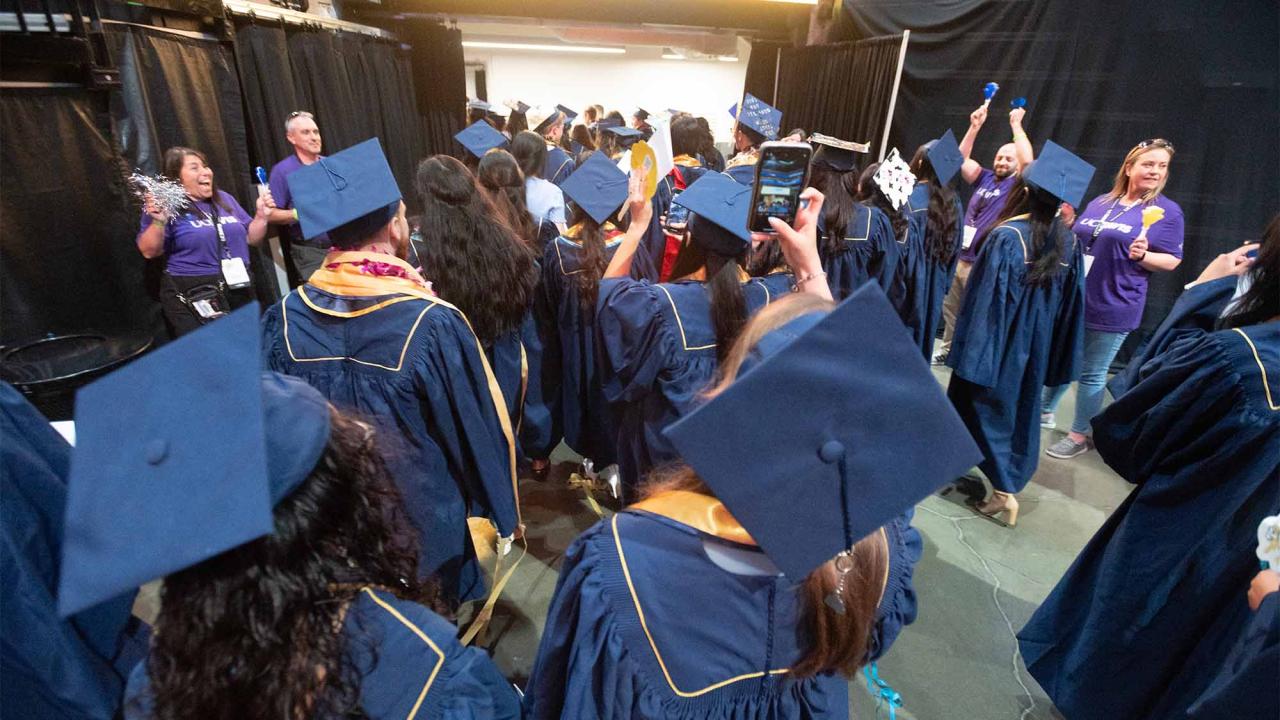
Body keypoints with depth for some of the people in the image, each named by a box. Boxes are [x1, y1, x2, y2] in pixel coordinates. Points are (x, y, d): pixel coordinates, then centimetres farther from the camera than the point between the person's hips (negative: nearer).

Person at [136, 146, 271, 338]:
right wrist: (158, 222, -24)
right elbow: (149, 252, -10)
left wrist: (261, 216, 0)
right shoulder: (166, 206, -5)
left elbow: (251, 238, 16)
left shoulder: (224, 199, 12)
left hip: (240, 291, 5)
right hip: (192, 298, -5)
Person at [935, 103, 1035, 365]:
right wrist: (975, 126, -1)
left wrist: (1016, 124, -10)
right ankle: (947, 350, 29)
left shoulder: (1017, 185, -2)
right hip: (960, 258, 6)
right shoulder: (985, 178, 12)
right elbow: (961, 159, 9)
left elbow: (1028, 160, -19)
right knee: (950, 309, 15)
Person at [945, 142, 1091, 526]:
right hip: (1034, 346, 6)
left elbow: (987, 300, -22)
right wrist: (1054, 354, 12)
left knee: (983, 403, 8)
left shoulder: (1006, 237, -21)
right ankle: (1011, 478, 32)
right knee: (1020, 407, 18)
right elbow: (1071, 304, 4)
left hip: (998, 343, -6)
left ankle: (1003, 489, 10)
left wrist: (971, 354, -17)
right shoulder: (1069, 241, -1)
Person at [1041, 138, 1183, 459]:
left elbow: (1172, 260, -4)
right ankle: (1045, 411, 34)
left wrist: (1143, 256, -23)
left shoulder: (1168, 211, -3)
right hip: (1073, 298, 5)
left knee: (1092, 373, 3)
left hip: (1113, 307, -5)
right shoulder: (1100, 202, 10)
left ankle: (1080, 435, 17)